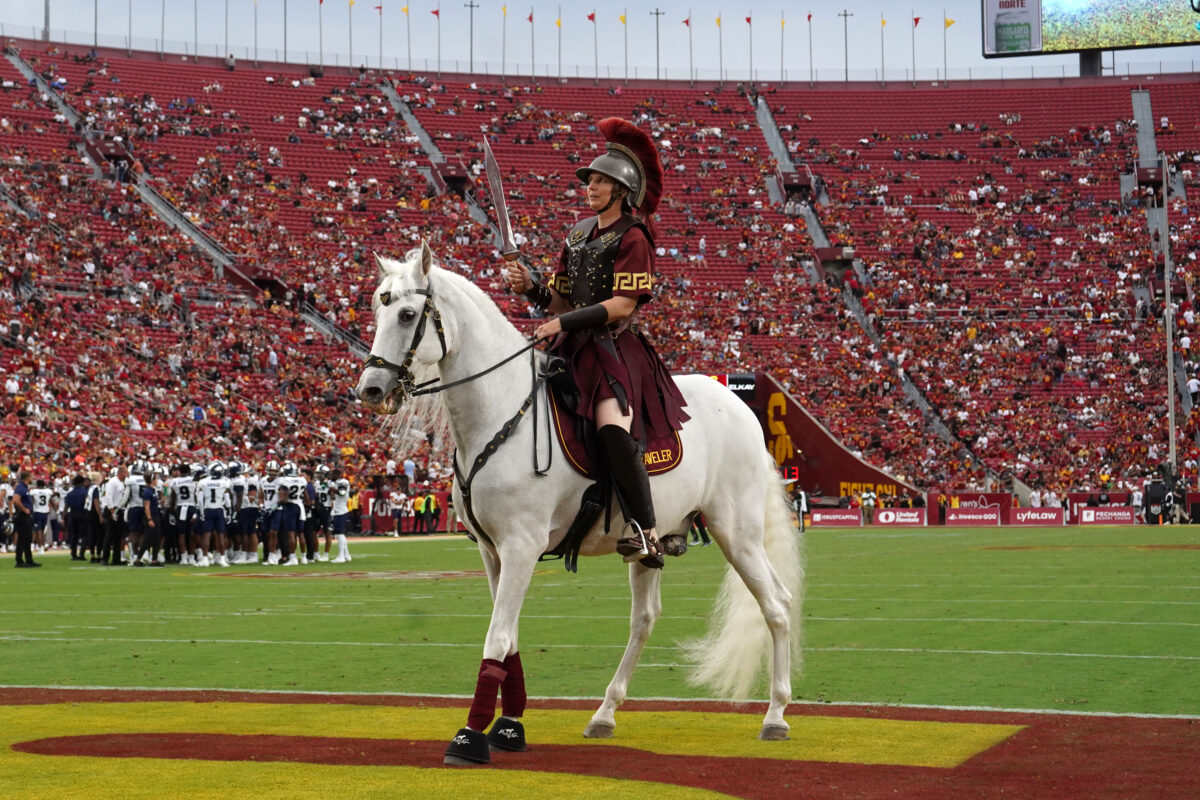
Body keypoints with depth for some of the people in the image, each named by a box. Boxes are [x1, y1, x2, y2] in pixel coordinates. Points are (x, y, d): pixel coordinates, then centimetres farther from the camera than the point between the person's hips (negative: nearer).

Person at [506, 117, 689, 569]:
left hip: (617, 347, -9)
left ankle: (647, 534, -28)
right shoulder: (579, 235, 17)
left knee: (613, 427, -30)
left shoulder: (632, 237, -6)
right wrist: (529, 288, -2)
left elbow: (621, 305, -16)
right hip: (575, 348, 9)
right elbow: (560, 301, 18)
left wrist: (562, 323, -20)